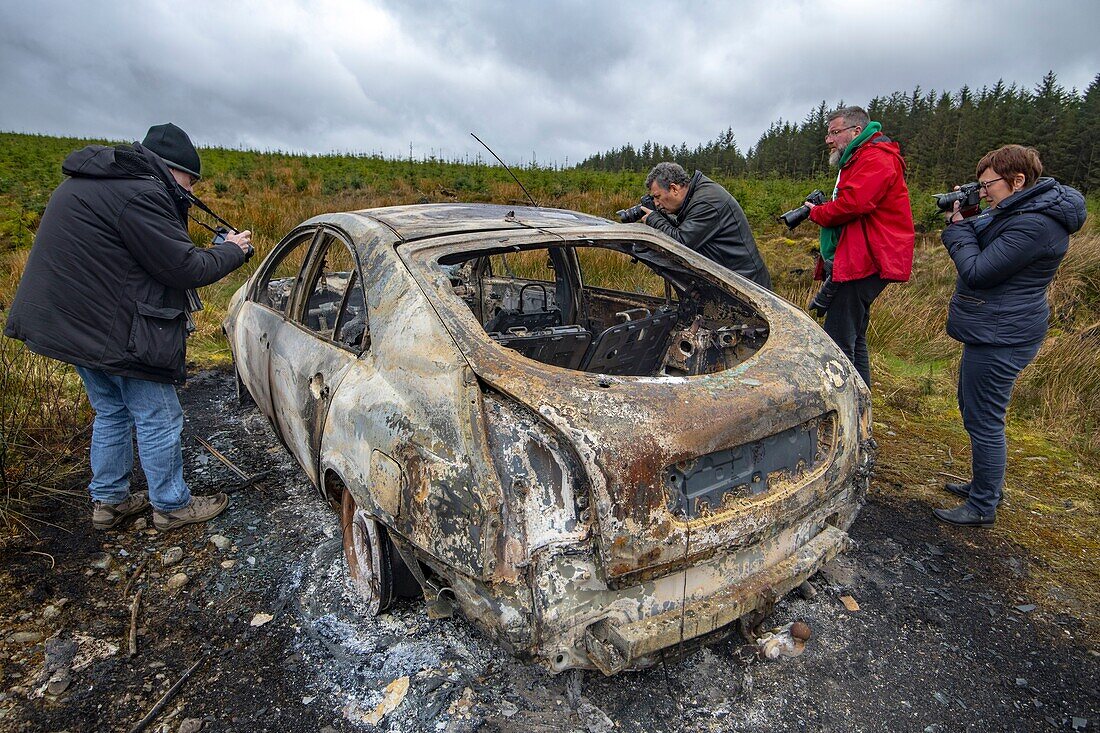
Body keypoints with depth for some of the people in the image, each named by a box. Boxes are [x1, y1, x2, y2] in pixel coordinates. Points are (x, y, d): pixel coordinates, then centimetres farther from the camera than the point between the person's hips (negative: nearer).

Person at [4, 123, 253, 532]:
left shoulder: (93, 181, 13)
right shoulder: (140, 194, -21)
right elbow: (184, 269, -21)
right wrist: (232, 251, -6)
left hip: (71, 321, 10)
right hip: (114, 330, -10)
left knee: (112, 412, 21)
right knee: (158, 420, 3)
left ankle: (108, 502, 33)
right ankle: (172, 506, 17)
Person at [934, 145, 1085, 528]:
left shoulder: (1034, 224, -21)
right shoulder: (1021, 210, 11)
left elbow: (976, 271, -22)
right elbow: (983, 251, 16)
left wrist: (959, 226, -10)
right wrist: (962, 220, 1)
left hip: (999, 338, -11)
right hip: (992, 332, 11)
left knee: (984, 421, -2)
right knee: (974, 409, 22)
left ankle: (983, 507, 12)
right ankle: (986, 484, 38)